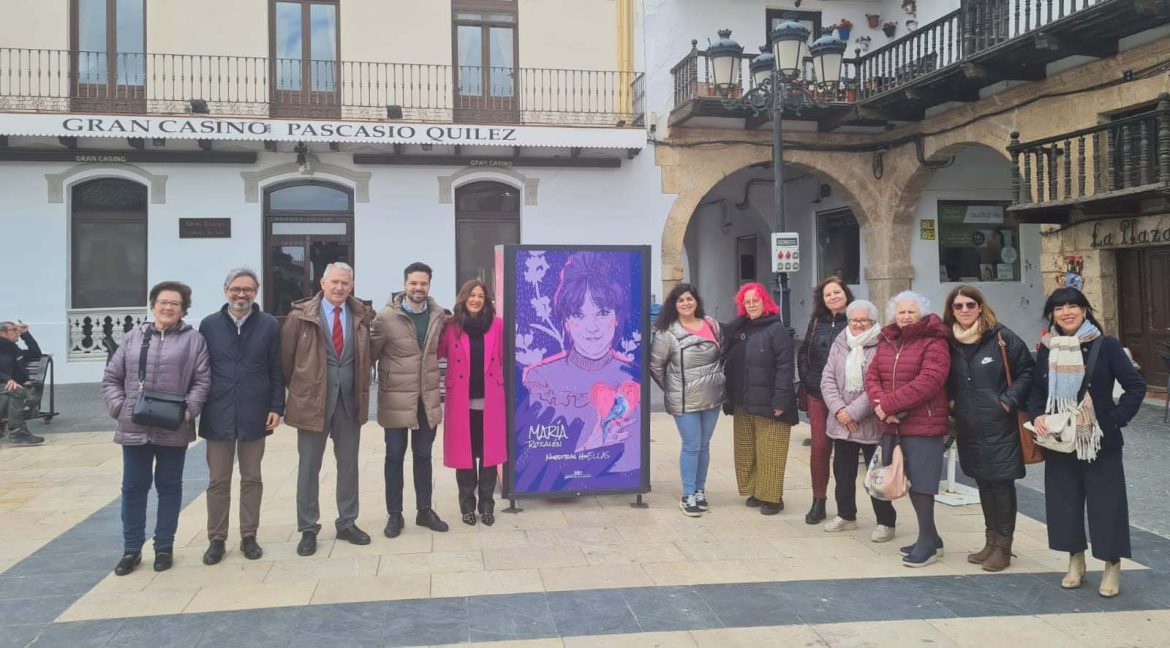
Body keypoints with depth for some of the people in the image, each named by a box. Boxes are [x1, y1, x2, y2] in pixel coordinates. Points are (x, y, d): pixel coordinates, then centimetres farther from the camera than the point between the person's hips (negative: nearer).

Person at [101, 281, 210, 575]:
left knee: (169, 488, 9)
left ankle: (164, 547, 22)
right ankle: (131, 550, 22)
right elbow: (111, 378, 10)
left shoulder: (193, 339, 0)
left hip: (173, 429, -2)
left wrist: (188, 409, -17)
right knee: (133, 489, 9)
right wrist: (119, 408, -4)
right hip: (135, 428, 2)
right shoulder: (134, 337, 8)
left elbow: (202, 381, -4)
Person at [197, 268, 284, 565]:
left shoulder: (269, 325, 1)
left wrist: (276, 407, -3)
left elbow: (276, 371, 1)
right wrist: (197, 407, 2)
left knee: (251, 479, 10)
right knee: (218, 481, 7)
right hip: (218, 415, 0)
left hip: (254, 415, 0)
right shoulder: (209, 325, 3)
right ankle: (216, 539, 19)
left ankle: (249, 536, 21)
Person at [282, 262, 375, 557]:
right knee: (309, 466, 6)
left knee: (349, 464, 12)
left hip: (350, 400, 3)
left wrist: (361, 391, 10)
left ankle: (347, 523, 26)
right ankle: (308, 530, 18)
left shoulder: (361, 316, 2)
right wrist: (295, 389, 6)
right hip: (312, 399, -3)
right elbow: (285, 357, 0)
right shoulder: (301, 316, -8)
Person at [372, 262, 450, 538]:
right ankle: (394, 515, 19)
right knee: (395, 456, 7)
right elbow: (372, 353, -5)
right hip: (396, 398, -3)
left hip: (428, 398, 4)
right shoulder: (386, 317, -13)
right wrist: (387, 376, -4)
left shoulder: (438, 315, 0)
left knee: (423, 455, 14)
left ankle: (425, 510, 25)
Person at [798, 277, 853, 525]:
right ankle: (818, 502, 15)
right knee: (819, 448, 4)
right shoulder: (817, 322, 10)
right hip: (818, 394, 3)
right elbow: (803, 353, 17)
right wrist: (807, 381, 6)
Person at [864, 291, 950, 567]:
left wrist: (889, 404, -19)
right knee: (906, 482, 13)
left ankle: (927, 543, 10)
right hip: (892, 426, 7)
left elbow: (927, 383, -20)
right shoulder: (886, 342, 13)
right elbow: (872, 376, 7)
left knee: (919, 483, -4)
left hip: (923, 426, -7)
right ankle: (931, 538, 27)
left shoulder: (934, 343, -9)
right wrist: (879, 402, -14)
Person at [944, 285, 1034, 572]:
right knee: (983, 483, 14)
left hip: (1000, 427, -5)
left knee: (1002, 483, 1)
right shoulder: (950, 342, 5)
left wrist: (1010, 400, -12)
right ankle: (991, 541, 27)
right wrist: (951, 402, 3)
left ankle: (1003, 545, 13)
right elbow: (947, 382, 18)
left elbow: (1026, 371, -5)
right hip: (969, 428, 5)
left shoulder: (1001, 337, -7)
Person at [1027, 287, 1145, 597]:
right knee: (1064, 501, 10)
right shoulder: (1047, 350, 5)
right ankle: (1076, 562, 26)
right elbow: (1037, 390, 12)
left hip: (1101, 443, -4)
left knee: (1106, 502, 3)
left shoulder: (1106, 346, -8)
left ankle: (1112, 567, 18)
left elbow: (1136, 386, -7)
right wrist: (1036, 416, -6)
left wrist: (1116, 419, -13)